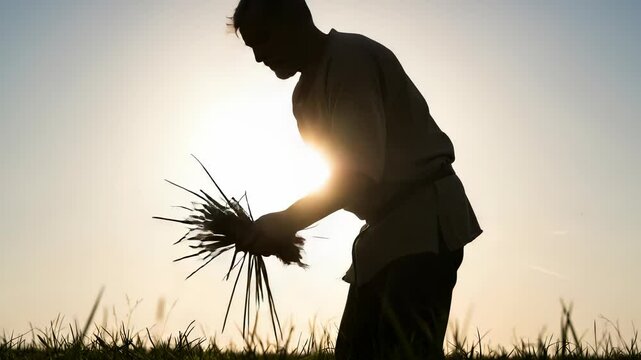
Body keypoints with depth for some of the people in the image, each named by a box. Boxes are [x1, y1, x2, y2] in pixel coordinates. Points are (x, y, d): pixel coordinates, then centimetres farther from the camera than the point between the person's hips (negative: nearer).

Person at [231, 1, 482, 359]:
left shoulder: (352, 57, -15)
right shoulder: (306, 94, 15)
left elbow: (361, 172, -22)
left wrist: (286, 222, -21)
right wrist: (282, 230, 2)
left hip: (425, 218, -10)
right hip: (387, 226, 10)